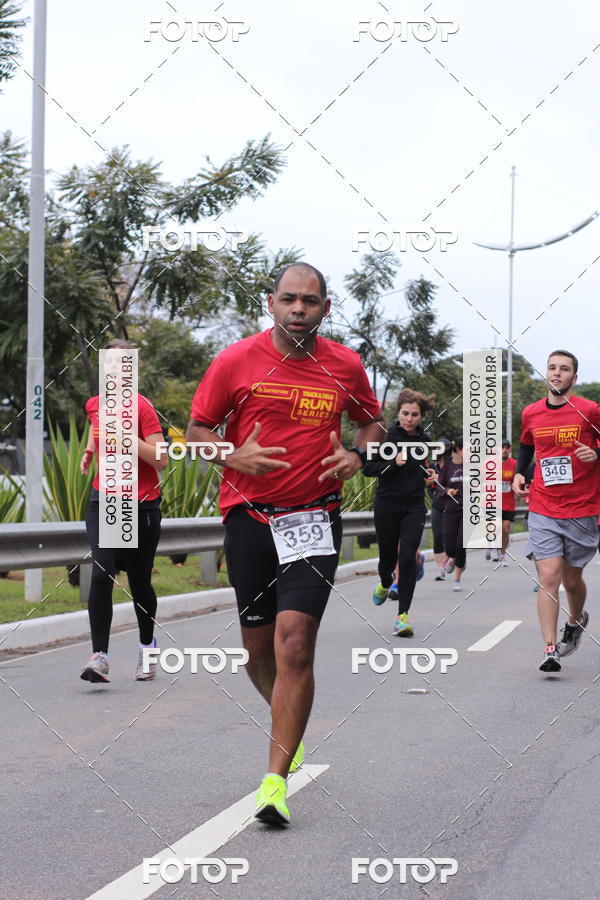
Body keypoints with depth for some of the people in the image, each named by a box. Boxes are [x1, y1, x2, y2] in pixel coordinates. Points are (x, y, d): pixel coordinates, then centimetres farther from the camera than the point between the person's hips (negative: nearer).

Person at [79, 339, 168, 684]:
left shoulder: (142, 408, -10)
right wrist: (90, 451, 13)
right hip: (103, 501, 3)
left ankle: (147, 646, 32)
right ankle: (100, 656, -19)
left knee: (139, 581, 7)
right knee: (102, 572, -16)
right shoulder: (94, 405, 6)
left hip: (142, 506, -3)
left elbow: (161, 461, -16)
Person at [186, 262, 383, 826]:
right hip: (249, 518, 1)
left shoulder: (345, 366, 3)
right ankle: (290, 721, 42)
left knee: (295, 643, -14)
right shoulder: (236, 361, -3)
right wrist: (234, 456, -14)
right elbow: (197, 428, 5)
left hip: (314, 519, -1)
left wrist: (356, 455, -2)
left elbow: (372, 421, 19)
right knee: (258, 647, 9)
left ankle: (276, 779, -9)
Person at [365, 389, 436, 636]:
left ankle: (403, 615, -10)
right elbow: (367, 468, -10)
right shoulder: (386, 436, -7)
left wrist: (429, 474, 7)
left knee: (407, 557, -12)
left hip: (414, 507, 2)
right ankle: (385, 583, 48)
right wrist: (394, 464, -22)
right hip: (387, 506, -2)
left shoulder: (423, 439, 8)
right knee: (388, 556, 10)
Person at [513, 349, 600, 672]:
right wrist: (519, 473, 8)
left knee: (571, 579, 12)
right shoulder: (531, 414, 5)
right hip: (543, 512, 1)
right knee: (548, 578, -10)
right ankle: (550, 650, -10)